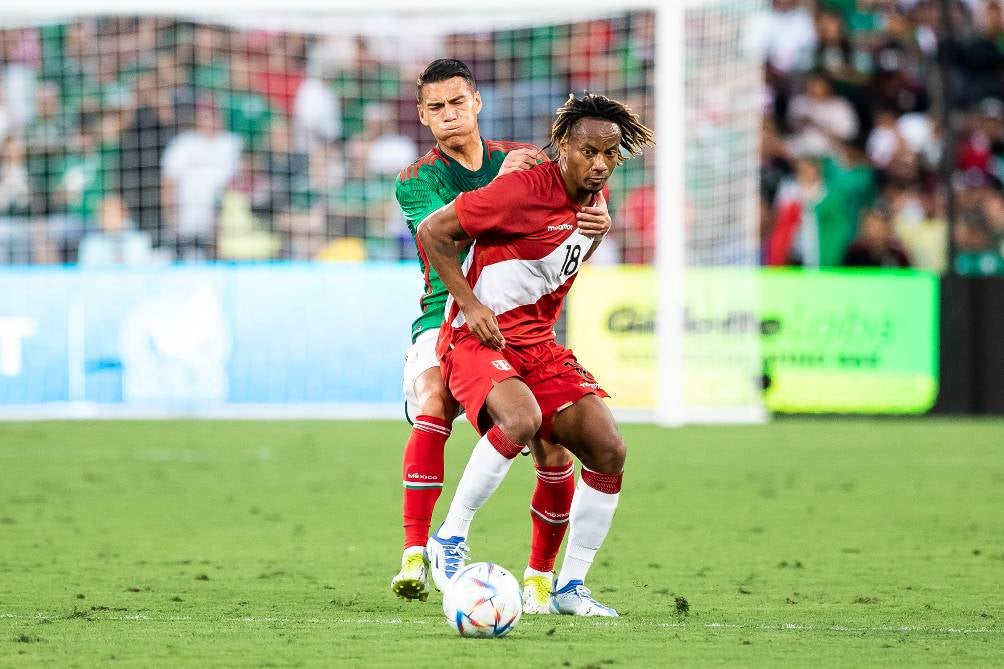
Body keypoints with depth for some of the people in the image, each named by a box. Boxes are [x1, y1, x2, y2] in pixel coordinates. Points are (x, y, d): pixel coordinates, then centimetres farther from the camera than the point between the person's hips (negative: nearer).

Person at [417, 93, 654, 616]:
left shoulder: (597, 202, 6)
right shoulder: (523, 190, -19)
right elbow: (431, 231, -14)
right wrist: (470, 305, -16)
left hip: (538, 345, 8)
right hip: (478, 339, -8)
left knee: (609, 449, -6)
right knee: (520, 420, -36)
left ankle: (570, 587, 6)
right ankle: (449, 539, -18)